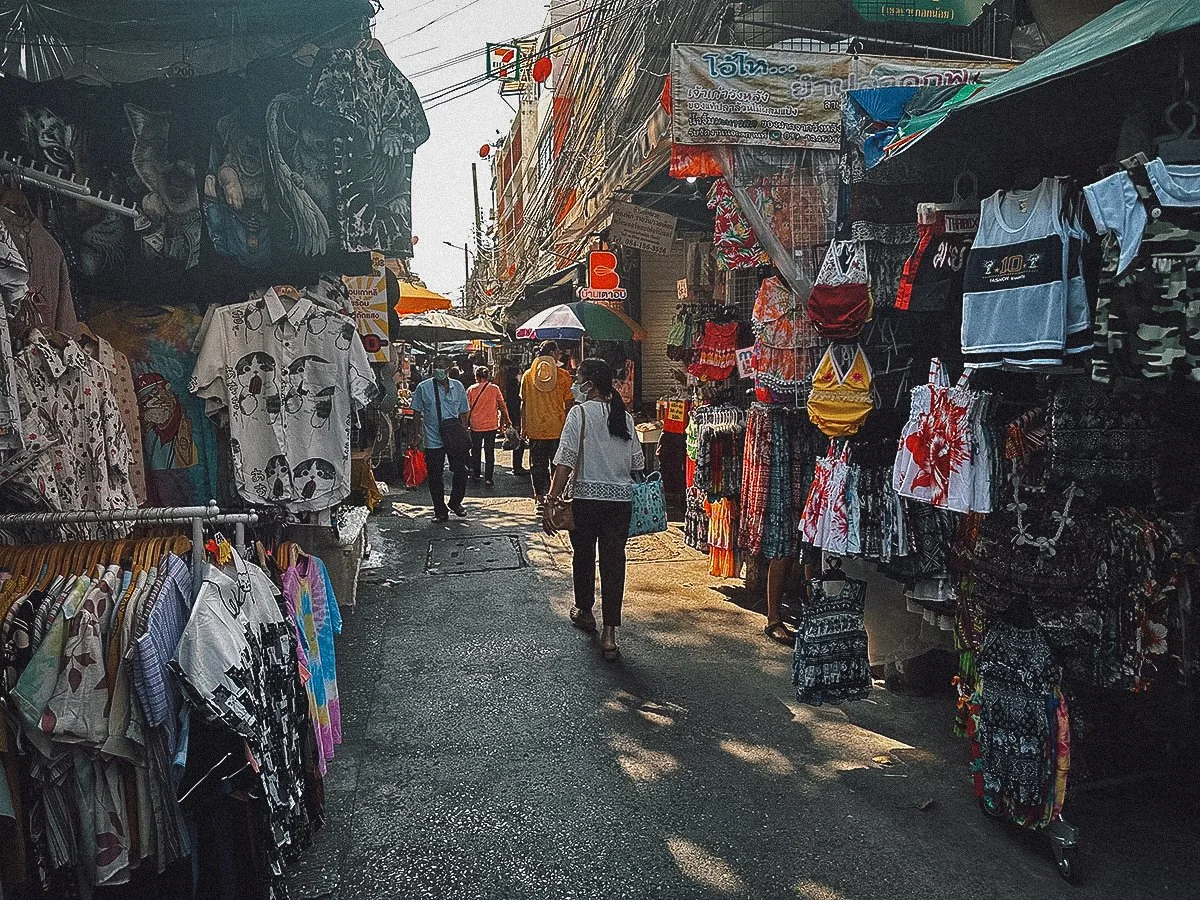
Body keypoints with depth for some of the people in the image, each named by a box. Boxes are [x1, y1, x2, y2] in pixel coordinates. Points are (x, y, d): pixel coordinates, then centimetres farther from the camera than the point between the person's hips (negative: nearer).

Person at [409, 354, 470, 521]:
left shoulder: (458, 387, 5)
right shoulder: (423, 387, -2)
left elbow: (463, 413, 13)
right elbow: (417, 414, 3)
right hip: (433, 440, -2)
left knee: (461, 472, 5)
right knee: (435, 477, 4)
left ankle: (455, 503, 29)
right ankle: (440, 511, 17)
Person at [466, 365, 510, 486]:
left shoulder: (471, 390, -5)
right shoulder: (494, 389, -4)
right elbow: (502, 405, 1)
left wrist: (465, 423, 9)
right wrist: (507, 419, 14)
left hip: (475, 426, 0)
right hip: (491, 426, 0)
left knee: (475, 451, 15)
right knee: (490, 453, 5)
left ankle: (475, 475, 23)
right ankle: (488, 478, 2)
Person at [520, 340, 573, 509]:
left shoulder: (528, 375, 3)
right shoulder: (563, 376, -4)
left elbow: (524, 403, 5)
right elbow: (568, 404, -3)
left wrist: (523, 427, 11)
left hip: (535, 430, 2)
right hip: (558, 430, -2)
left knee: (537, 465, 9)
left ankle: (540, 498, 11)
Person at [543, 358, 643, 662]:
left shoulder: (580, 412, -7)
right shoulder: (625, 416, 7)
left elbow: (565, 462, -14)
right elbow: (637, 464, 8)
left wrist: (551, 501, -12)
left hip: (586, 497, -3)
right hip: (622, 499, 3)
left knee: (583, 554, 19)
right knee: (613, 560, 4)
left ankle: (584, 611, 39)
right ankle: (609, 634, 2)